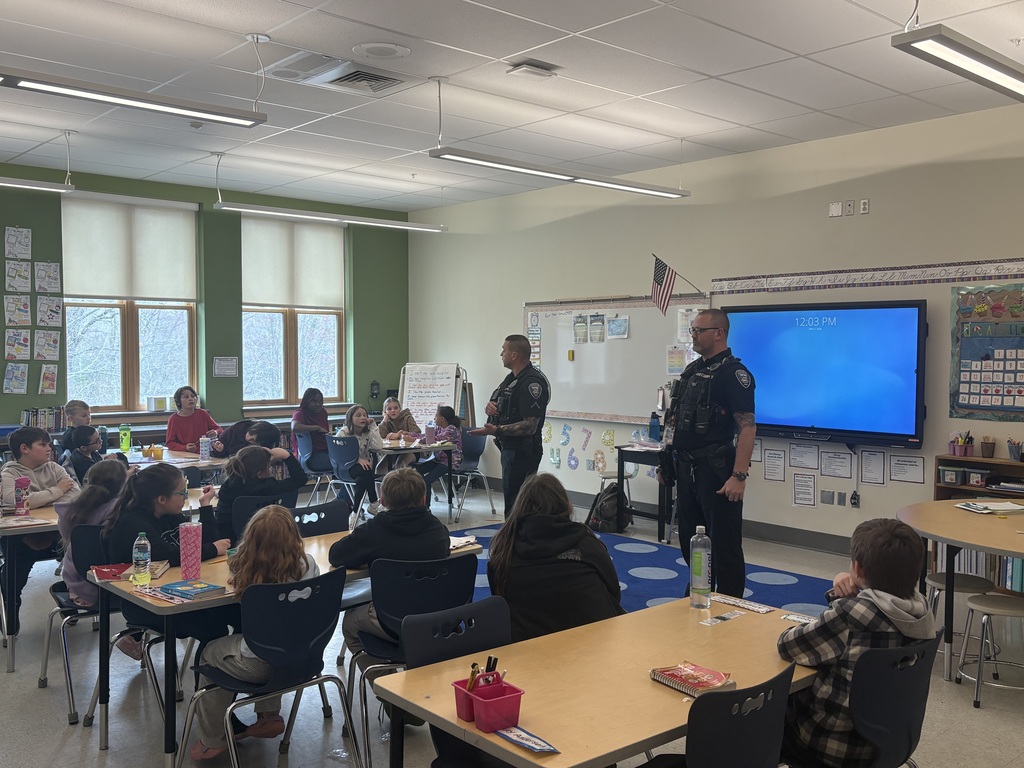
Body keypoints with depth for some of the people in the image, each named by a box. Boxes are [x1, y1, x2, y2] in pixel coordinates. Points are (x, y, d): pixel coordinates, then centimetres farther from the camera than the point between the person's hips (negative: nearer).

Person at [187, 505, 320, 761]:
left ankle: (213, 740, 35)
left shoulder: (248, 568, -19)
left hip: (259, 664, -3)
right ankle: (269, 716, 40)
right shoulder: (307, 564, -14)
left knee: (209, 652, 26)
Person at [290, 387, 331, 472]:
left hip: (325, 451, 8)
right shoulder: (300, 414, -6)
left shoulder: (323, 413, 16)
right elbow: (295, 427, -30)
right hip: (311, 456, -8)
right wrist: (317, 428, -20)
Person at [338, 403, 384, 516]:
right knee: (367, 472, -33)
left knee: (362, 479, -32)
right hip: (347, 467, -4)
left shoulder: (368, 432, 3)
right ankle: (374, 504, -21)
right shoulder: (344, 433, -6)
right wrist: (358, 460, -27)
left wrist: (373, 426, -12)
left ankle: (356, 508, -14)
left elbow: (378, 446, -14)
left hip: (365, 465, 4)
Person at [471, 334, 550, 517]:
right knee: (510, 497, 16)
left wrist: (496, 430, -28)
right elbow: (501, 407, 24)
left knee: (515, 501, -9)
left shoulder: (532, 383, -17)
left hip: (522, 452, -10)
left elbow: (530, 426, -23)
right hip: (510, 449, 10)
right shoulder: (511, 378, 15)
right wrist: (490, 407, 0)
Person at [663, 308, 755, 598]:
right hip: (686, 469, 9)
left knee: (724, 544, 0)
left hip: (716, 472, -9)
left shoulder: (733, 373, -12)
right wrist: (669, 461, 17)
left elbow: (747, 427, -18)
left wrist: (739, 476, -25)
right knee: (690, 540, 17)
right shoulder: (692, 370, 14)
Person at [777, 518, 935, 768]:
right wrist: (851, 592, -7)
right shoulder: (920, 610, -9)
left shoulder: (850, 614, -30)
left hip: (835, 745, -7)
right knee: (788, 694, 27)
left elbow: (787, 645, -16)